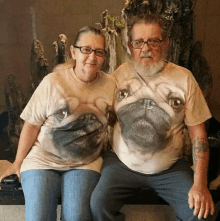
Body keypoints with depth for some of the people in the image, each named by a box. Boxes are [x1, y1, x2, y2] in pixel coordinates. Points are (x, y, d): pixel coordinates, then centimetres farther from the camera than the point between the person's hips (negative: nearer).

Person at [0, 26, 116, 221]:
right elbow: (32, 125, -6)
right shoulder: (53, 82, -12)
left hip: (85, 164, 2)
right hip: (43, 161, -1)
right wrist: (18, 163, 0)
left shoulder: (110, 84, -4)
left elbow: (110, 120, 10)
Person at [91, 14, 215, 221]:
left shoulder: (184, 78, -3)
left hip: (171, 168, 1)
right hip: (122, 163, 0)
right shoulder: (119, 75, -2)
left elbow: (198, 134, -2)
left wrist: (200, 184, -9)